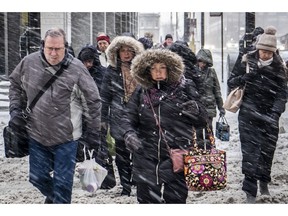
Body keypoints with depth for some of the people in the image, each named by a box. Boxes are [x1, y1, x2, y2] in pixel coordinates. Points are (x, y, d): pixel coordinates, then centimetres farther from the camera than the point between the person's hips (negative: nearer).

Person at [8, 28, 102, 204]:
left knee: (62, 184, 1)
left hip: (66, 138, -3)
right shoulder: (29, 62, -5)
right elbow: (15, 84, 15)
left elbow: (93, 102, -5)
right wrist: (16, 108, 2)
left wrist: (94, 134, -3)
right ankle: (53, 196, 47)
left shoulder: (77, 68, -13)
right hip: (37, 136, 3)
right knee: (38, 178, 15)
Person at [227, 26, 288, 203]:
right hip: (248, 115, -1)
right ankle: (250, 192, -4)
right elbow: (231, 81, 2)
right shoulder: (247, 62, -3)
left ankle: (264, 183, 33)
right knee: (250, 152, -6)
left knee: (267, 150, 11)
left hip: (269, 116, 1)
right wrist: (244, 78, -20)